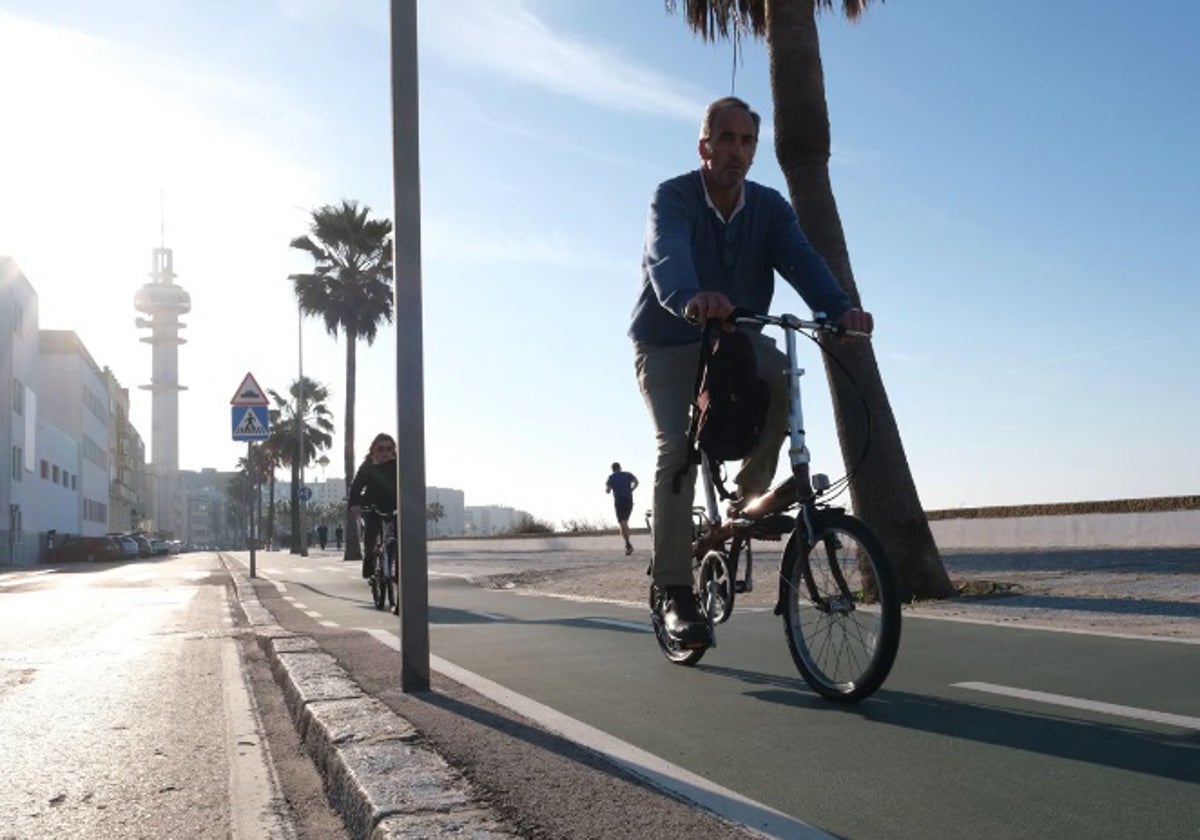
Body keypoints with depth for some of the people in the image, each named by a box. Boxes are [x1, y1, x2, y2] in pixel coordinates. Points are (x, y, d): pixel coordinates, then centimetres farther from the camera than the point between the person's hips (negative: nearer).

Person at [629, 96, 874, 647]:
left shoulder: (770, 208, -5)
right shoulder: (672, 198, -17)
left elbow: (800, 259, -22)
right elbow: (667, 257, -38)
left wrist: (840, 307, -42)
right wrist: (691, 300, -61)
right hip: (667, 347, -3)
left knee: (781, 375, -29)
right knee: (677, 450, -21)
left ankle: (751, 490, -7)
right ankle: (675, 593, -13)